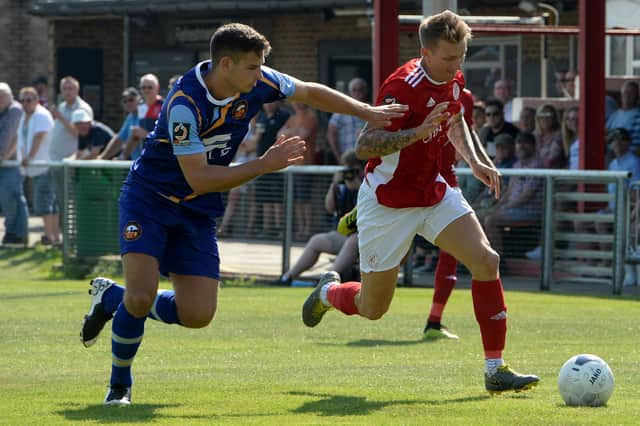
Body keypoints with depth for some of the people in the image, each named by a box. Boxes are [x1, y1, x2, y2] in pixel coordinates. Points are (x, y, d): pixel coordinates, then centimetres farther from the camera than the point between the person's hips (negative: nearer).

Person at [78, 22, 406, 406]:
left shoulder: (257, 82, -10)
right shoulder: (185, 104, -29)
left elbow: (311, 92, 9)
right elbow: (199, 178, -29)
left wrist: (368, 112, 7)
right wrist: (265, 164, -29)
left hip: (198, 212, 6)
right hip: (150, 198, -6)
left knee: (198, 315, -5)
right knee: (141, 297, -23)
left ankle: (111, 297, 20)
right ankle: (119, 384, 3)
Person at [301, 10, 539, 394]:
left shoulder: (454, 81, -1)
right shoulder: (403, 87, -26)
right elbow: (364, 147, -31)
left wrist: (475, 162, 8)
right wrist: (418, 132, -44)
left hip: (433, 191, 6)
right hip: (387, 203, -6)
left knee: (486, 261, -15)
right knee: (373, 308, 4)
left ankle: (495, 369, -11)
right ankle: (329, 292, 41)